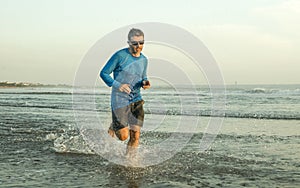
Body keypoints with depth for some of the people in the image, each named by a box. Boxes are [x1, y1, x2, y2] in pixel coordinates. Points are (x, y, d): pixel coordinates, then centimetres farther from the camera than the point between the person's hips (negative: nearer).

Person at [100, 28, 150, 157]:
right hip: (119, 100, -4)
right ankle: (114, 126, 29)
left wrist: (145, 83, -2)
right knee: (123, 136, -5)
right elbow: (103, 73, -6)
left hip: (136, 99, 5)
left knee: (135, 135, -6)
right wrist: (117, 85, -21)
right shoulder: (120, 56, -10)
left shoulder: (144, 60, 8)